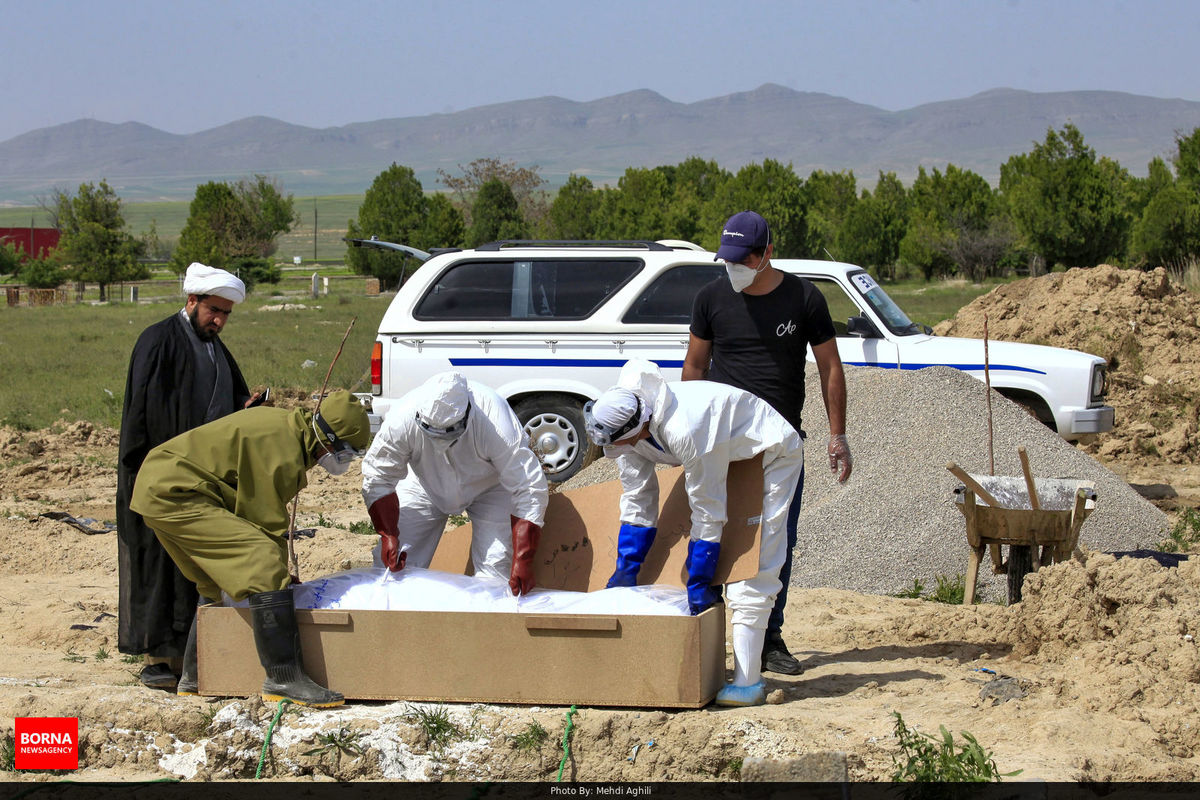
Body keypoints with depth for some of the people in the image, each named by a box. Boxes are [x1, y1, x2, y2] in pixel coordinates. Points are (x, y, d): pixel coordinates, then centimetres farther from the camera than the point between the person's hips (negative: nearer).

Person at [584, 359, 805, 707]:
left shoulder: (685, 431, -40)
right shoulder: (625, 428, -14)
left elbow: (707, 515, -31)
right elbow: (637, 505, -1)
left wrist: (698, 587, -23)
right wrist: (625, 574, 0)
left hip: (772, 454, -9)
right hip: (728, 456, 9)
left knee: (751, 572, -16)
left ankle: (747, 682, -19)